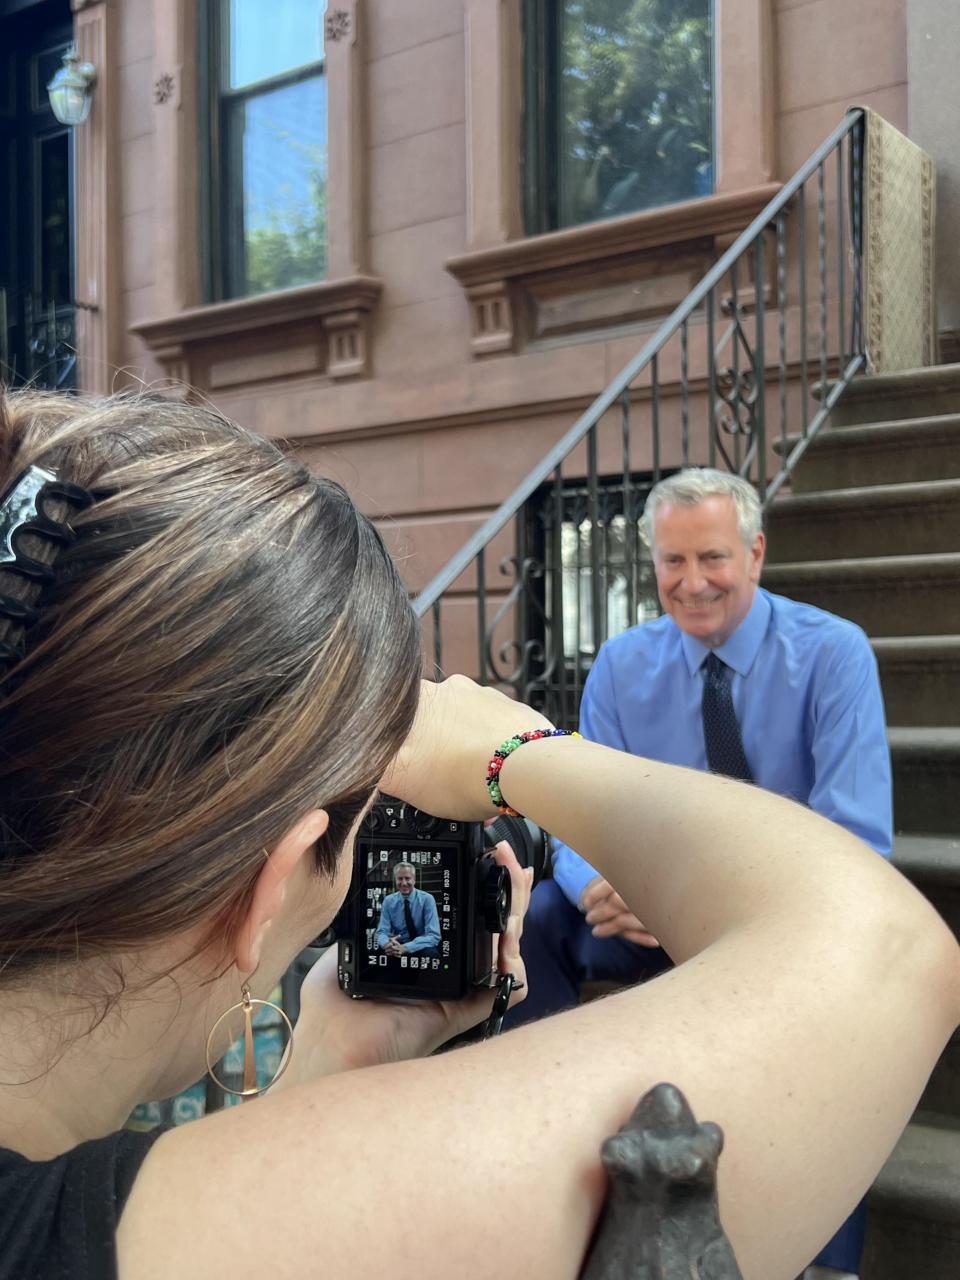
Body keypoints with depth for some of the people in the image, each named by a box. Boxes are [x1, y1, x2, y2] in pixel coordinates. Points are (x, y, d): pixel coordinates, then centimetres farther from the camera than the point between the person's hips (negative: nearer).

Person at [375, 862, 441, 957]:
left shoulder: (427, 899, -10)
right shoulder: (388, 901, 0)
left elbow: (433, 935, -18)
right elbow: (382, 932, -3)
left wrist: (405, 948, -33)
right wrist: (387, 944, -30)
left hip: (422, 947, -1)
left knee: (430, 952, -35)